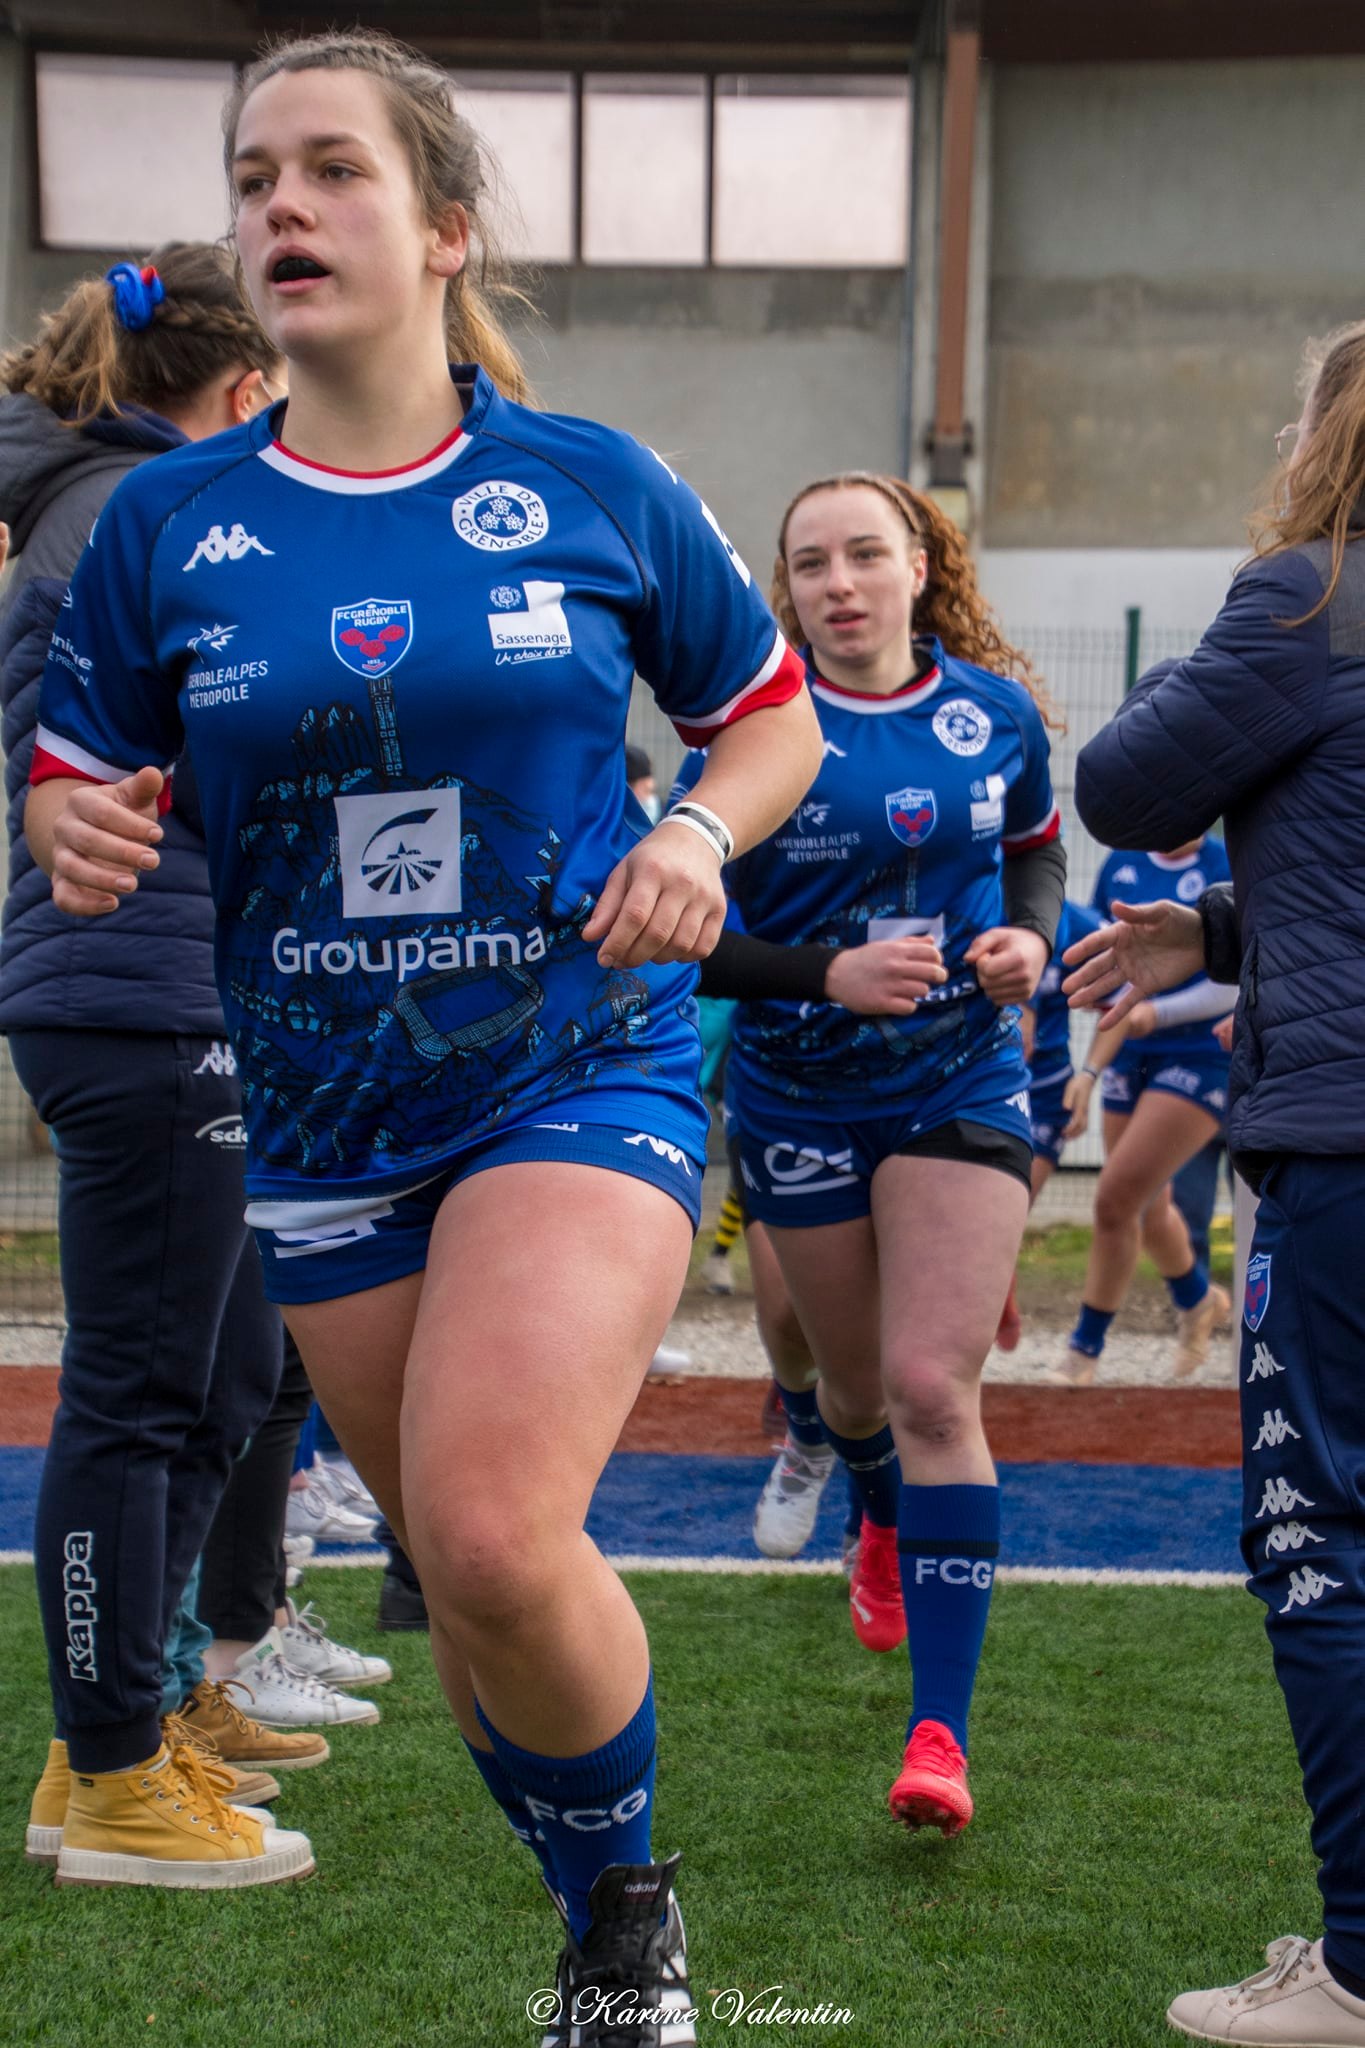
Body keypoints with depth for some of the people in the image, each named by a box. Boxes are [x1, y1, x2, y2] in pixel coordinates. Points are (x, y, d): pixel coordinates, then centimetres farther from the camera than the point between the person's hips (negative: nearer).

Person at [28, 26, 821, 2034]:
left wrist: (697, 835, -12)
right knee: (458, 1571, 13)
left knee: (494, 1537, -23)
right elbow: (75, 777, 9)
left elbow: (774, 717, 8)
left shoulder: (595, 488, -4)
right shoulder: (163, 526, -1)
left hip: (585, 1067, -3)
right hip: (323, 1112, 4)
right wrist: (77, 830, -14)